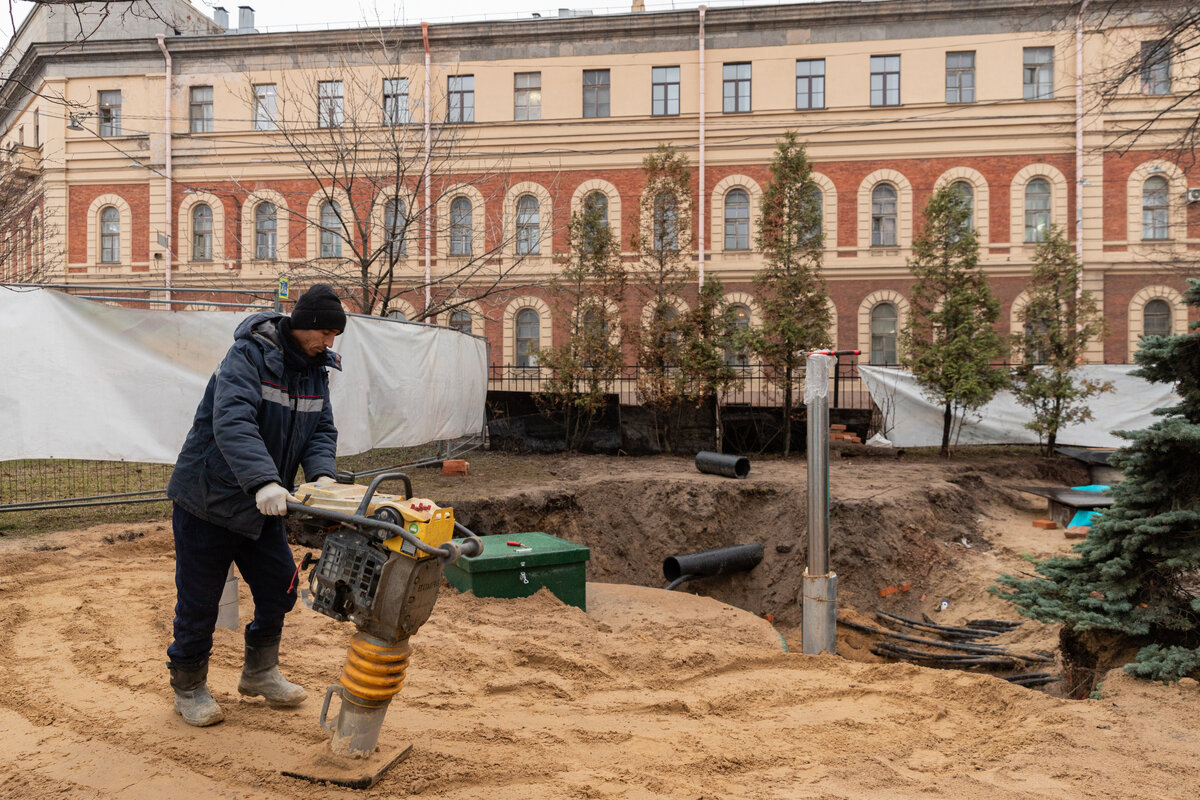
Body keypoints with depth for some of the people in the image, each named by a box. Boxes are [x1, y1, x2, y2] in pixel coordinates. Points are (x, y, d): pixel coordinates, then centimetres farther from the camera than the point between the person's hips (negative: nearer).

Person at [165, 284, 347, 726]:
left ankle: (259, 673, 30)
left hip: (261, 506, 7)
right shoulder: (249, 355, -22)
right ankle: (188, 688, 26)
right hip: (208, 498, -7)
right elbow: (232, 422, -36)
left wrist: (322, 473, -17)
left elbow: (321, 429, 3)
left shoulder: (316, 368, 3)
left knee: (280, 586, 9)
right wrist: (264, 481, -48)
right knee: (199, 599, 6)